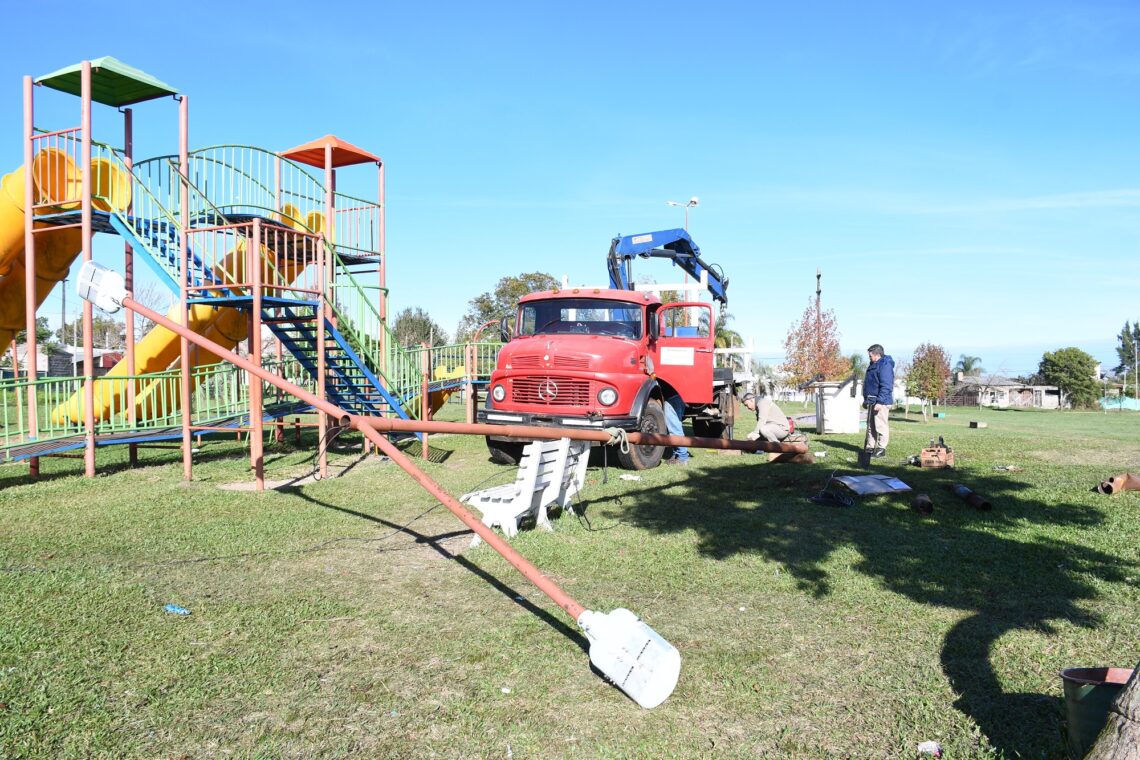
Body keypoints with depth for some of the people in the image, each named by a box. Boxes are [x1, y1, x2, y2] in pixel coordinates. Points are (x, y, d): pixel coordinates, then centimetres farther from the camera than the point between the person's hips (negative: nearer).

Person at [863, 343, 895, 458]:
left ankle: (881, 449, 2)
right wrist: (866, 399, 25)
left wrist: (880, 402, -25)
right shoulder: (874, 365, 17)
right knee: (870, 425, 13)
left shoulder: (885, 366, -16)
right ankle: (869, 447, 20)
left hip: (881, 402, -10)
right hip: (872, 401, 10)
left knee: (881, 425, -4)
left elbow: (886, 387, -21)